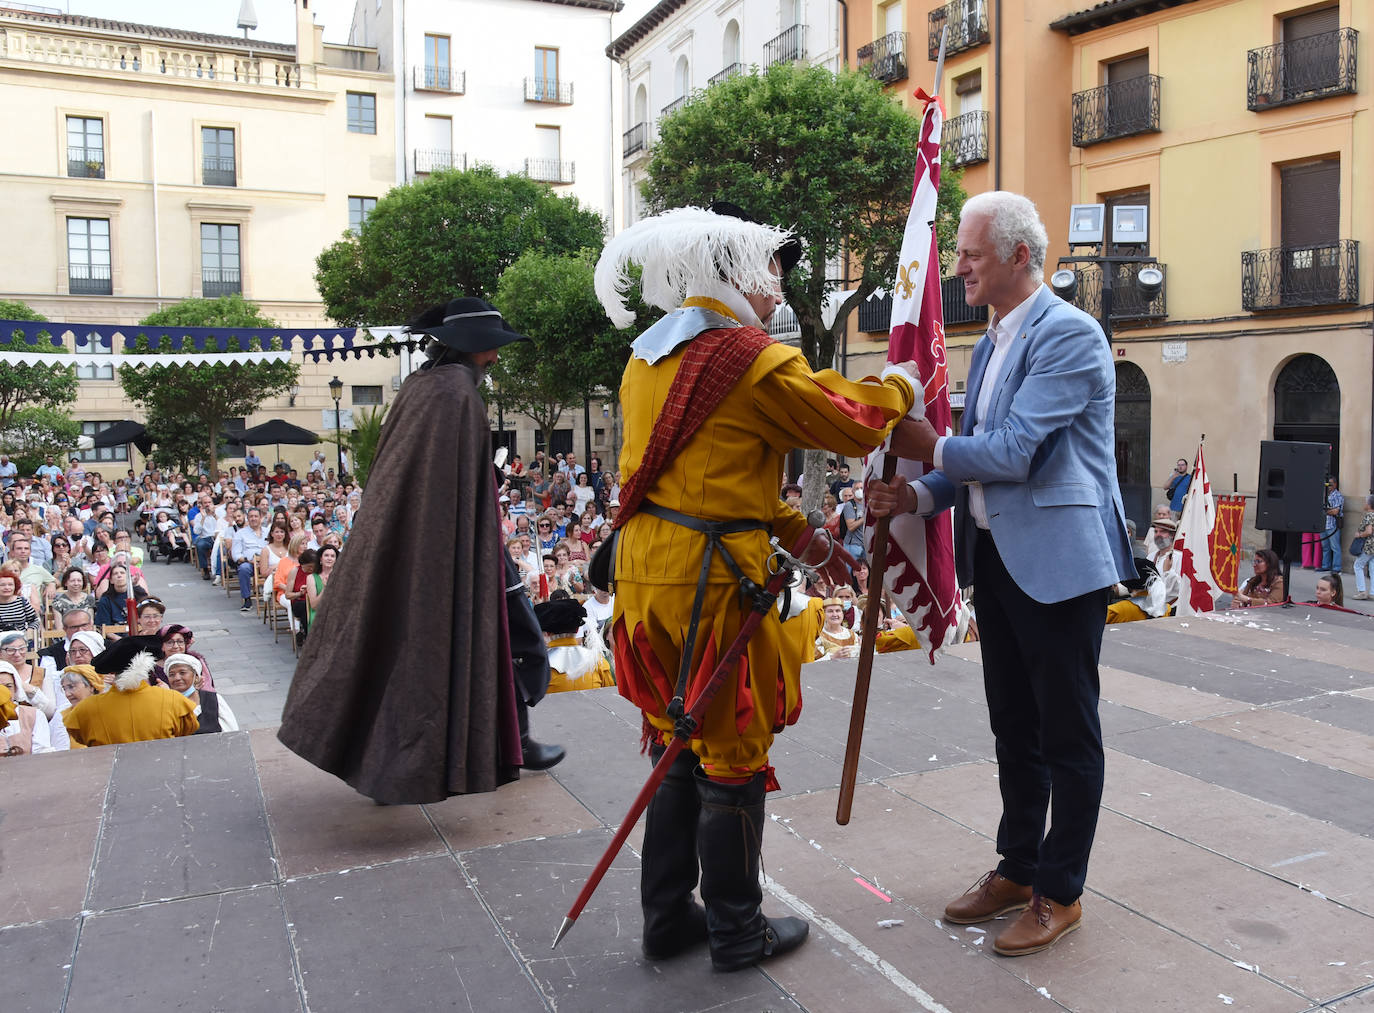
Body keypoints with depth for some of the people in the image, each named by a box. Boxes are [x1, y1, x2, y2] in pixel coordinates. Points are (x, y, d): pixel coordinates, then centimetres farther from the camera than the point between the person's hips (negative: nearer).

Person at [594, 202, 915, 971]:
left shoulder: (650, 356, 14)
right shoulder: (750, 359, -14)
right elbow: (851, 427, -9)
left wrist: (800, 534, 16)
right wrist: (900, 389, 13)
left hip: (647, 565, 9)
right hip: (709, 578, -8)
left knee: (681, 748, 19)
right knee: (734, 759, 7)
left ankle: (668, 917, 31)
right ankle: (737, 932, 23)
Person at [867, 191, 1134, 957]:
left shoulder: (1069, 335, -15)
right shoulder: (991, 342, 14)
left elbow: (1013, 452, -23)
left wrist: (929, 446, -9)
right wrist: (919, 496, -2)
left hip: (1061, 562, -9)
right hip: (997, 557, 9)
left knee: (1068, 735, 5)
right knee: (1014, 729, 19)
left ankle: (1061, 894, 20)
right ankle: (1018, 870, 34)